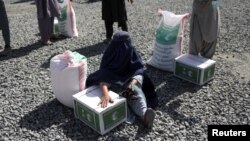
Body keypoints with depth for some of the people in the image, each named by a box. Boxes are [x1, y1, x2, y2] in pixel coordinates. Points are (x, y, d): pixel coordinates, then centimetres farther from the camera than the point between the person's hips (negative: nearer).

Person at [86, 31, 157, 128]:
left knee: (136, 91, -35)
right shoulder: (109, 56, -21)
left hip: (130, 81, -2)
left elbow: (138, 71, -21)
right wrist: (105, 93, -53)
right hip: (114, 83, 2)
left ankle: (144, 114, -60)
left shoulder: (133, 53, -14)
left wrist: (132, 84, -44)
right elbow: (103, 77, -33)